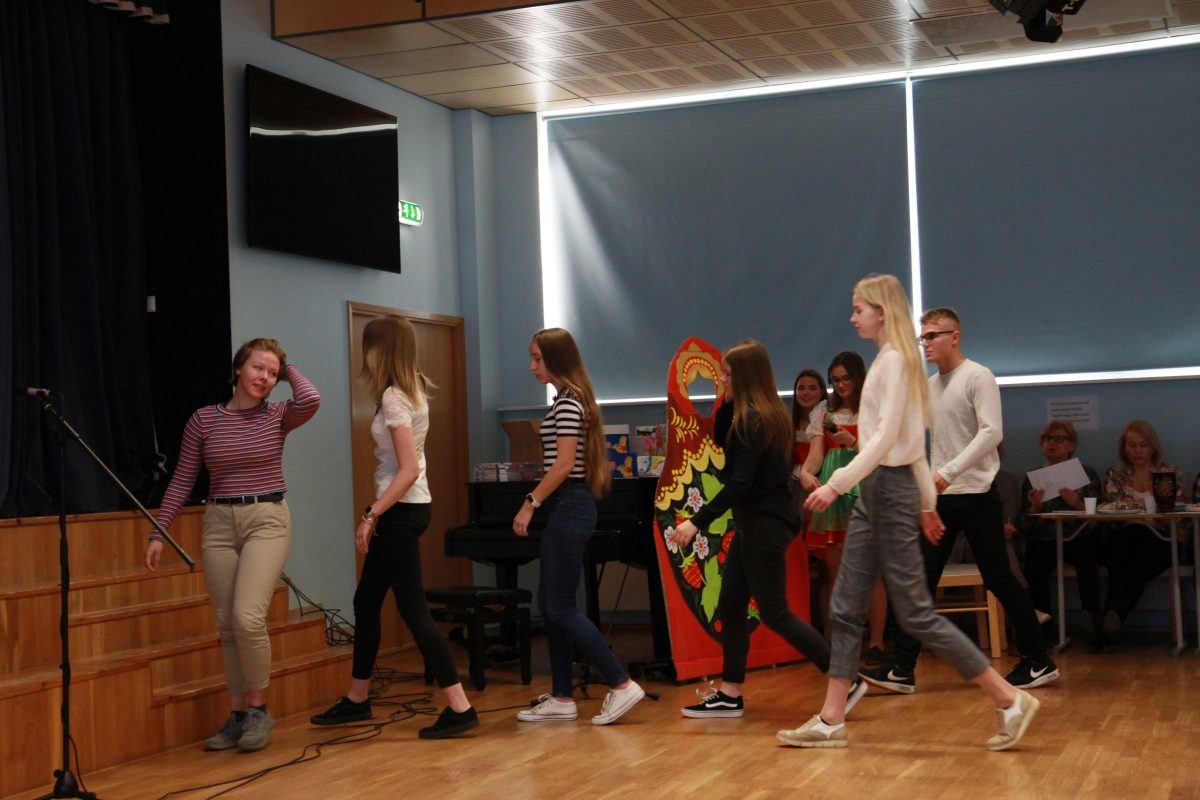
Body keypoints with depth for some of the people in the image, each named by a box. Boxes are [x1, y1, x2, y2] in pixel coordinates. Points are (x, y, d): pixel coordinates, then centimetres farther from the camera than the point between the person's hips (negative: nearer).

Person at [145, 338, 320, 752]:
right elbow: (183, 480, 5)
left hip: (267, 520, -2)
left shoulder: (278, 416, 0)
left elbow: (311, 399, -22)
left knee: (248, 617, -17)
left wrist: (288, 369, -4)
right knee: (227, 625, 6)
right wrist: (158, 532, 2)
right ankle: (238, 715, 18)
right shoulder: (203, 419, 2)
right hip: (219, 522, 3)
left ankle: (258, 709, 1)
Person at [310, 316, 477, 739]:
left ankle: (459, 708, -7)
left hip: (401, 511, -10)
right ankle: (356, 700, 29)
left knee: (413, 609, -7)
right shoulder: (413, 390, 9)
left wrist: (371, 516, -22)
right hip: (406, 509, 10)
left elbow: (409, 470, -24)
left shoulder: (393, 397, -17)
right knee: (366, 601, 18)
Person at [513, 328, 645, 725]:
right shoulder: (568, 400, 16)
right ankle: (561, 699, 15)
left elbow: (564, 465, -19)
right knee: (549, 604, 10)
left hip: (568, 508, -10)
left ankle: (622, 684, -4)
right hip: (567, 508, 10)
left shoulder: (568, 402, -13)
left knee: (560, 607, -7)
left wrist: (530, 503, -15)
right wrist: (537, 502, 18)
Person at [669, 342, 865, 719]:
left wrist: (697, 522, -24)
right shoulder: (761, 415, 10)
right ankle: (729, 695, 17)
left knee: (775, 612, -5)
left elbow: (739, 483, -24)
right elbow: (719, 439, 22)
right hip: (752, 524, 10)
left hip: (765, 525, -10)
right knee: (730, 607, 12)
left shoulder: (754, 420, -19)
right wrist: (727, 403, 6)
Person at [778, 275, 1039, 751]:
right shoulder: (889, 360, 16)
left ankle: (1009, 700, -1)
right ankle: (831, 722, 11)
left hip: (890, 488, -10)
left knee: (915, 613, -7)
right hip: (875, 491, 10)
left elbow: (885, 439, -21)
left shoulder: (895, 360, -13)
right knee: (847, 608, 8)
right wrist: (927, 502, 21)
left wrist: (837, 484, -25)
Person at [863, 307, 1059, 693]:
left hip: (976, 493, -7)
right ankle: (902, 668, 2)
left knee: (999, 578, 0)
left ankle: (1039, 661, 14)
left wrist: (950, 471, -26)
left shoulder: (978, 377, -9)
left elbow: (991, 432, -20)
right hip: (941, 497, 7)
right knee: (920, 578, 1)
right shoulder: (930, 385, 13)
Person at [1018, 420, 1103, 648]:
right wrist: (1035, 506, -11)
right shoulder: (1033, 478, 15)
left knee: (1085, 560, -35)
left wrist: (1077, 504, -13)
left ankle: (1091, 619, -34)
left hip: (1079, 539, -1)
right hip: (1044, 541, 1)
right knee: (1034, 568, -32)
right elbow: (1026, 526, 8)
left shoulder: (1086, 474, 13)